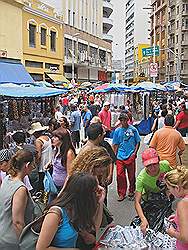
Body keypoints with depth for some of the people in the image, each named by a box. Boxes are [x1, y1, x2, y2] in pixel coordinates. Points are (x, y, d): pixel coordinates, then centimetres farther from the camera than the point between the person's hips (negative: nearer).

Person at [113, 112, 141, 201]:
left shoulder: (133, 129, 0)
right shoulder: (117, 131, 3)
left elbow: (138, 142, 5)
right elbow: (115, 145, 8)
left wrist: (135, 153, -5)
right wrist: (114, 156, 4)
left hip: (131, 156, -1)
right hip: (120, 156, 1)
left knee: (131, 175, 10)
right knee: (120, 175, -2)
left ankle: (131, 191, 31)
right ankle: (121, 194, 13)